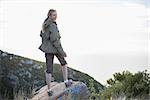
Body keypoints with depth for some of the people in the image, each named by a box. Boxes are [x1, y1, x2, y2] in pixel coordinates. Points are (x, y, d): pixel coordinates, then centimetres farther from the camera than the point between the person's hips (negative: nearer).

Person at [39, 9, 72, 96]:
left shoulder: (45, 24, 5)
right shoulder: (53, 26, -21)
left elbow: (42, 34, 18)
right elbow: (54, 40, -24)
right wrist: (61, 51, -21)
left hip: (47, 48, 7)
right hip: (54, 48, -7)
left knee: (49, 69, 6)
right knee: (64, 63, 19)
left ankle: (49, 90, 6)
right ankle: (66, 82, 22)